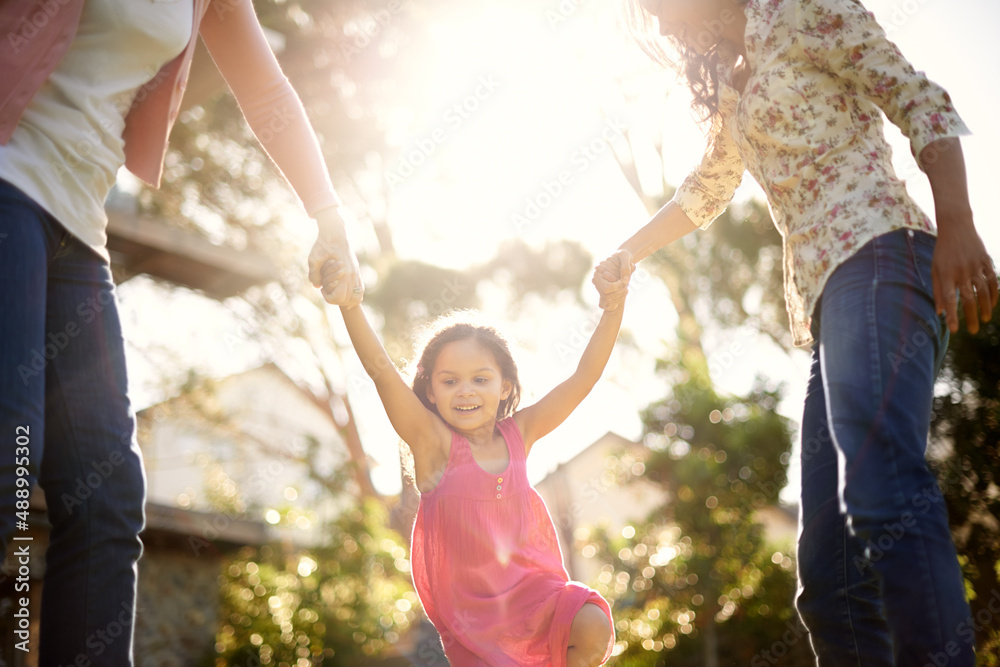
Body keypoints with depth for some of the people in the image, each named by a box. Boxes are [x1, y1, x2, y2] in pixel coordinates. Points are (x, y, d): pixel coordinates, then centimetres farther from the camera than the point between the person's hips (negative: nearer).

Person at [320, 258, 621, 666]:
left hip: (530, 586, 2)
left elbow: (583, 378, -4)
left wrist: (613, 307, -15)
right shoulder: (434, 441, -11)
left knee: (593, 629, -21)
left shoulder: (517, 434, -1)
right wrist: (349, 304, -37)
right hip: (471, 607, -2)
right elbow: (381, 369, -23)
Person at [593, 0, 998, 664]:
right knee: (829, 575, -3)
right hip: (821, 299, 9)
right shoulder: (731, 86, 31)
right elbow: (705, 193, 47)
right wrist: (627, 254, 43)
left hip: (876, 256, -8)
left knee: (879, 484, -33)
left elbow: (923, 103, -3)